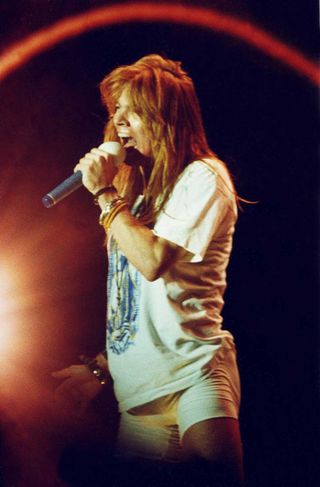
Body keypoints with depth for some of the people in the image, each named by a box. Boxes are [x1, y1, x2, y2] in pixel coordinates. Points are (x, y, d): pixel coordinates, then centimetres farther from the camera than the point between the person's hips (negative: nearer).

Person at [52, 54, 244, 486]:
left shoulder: (204, 177, -5)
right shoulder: (140, 184, 18)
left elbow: (153, 261, -18)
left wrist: (105, 195, -8)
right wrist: (102, 367, 16)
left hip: (191, 366, -7)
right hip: (134, 380, 8)